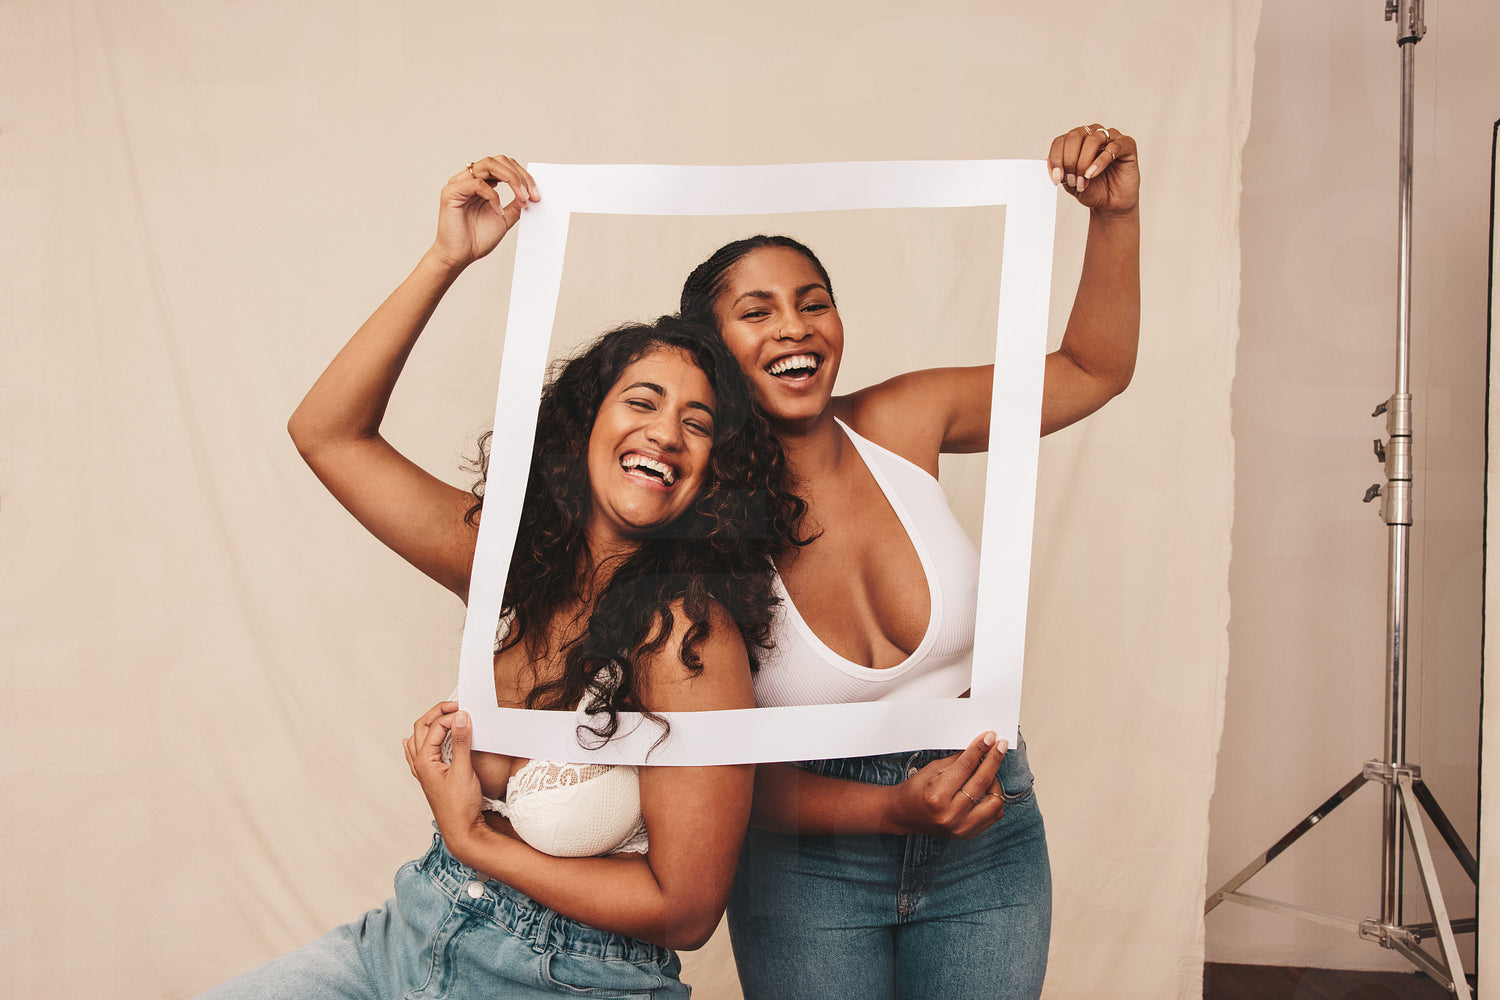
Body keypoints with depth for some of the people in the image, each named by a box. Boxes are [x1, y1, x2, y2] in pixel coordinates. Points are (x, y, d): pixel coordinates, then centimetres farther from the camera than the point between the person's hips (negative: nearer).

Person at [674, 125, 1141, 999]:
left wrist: (1116, 213, -10)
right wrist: (897, 809, -29)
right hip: (813, 851, -3)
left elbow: (1093, 370, 3)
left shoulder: (900, 425, -9)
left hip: (987, 837, 3)